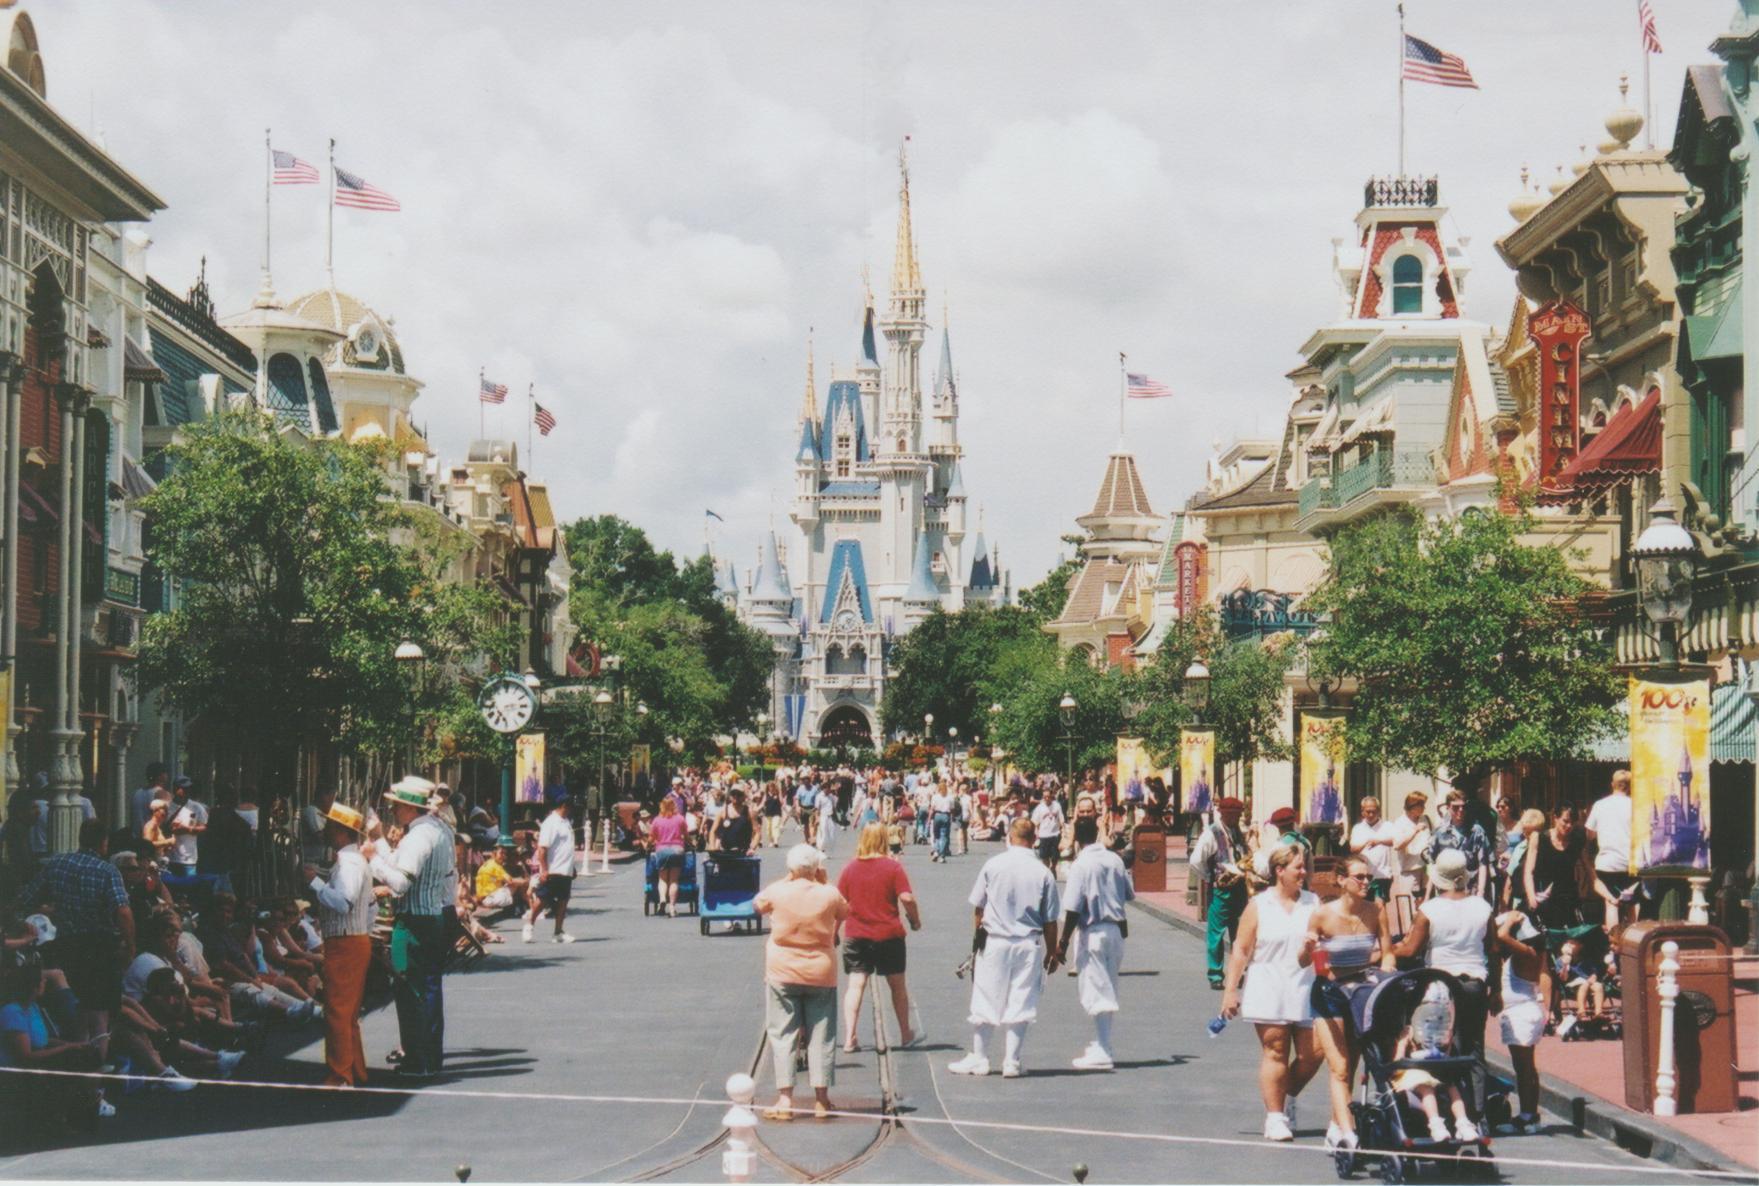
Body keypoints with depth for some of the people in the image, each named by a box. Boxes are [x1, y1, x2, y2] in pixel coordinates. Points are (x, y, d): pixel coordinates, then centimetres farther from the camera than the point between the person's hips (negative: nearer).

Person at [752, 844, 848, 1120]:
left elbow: (758, 903, 11)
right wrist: (822, 882, 11)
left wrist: (787, 879, 14)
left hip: (783, 973, -1)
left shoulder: (778, 892, -10)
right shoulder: (828, 895, -8)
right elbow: (844, 913, 13)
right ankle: (821, 1100, 9)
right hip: (821, 973, 1)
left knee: (783, 1035, 5)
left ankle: (784, 1099, -1)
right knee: (821, 1036, 7)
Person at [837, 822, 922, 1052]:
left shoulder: (850, 868, 0)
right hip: (889, 934, -1)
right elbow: (907, 898, -14)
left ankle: (849, 1039, -9)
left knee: (856, 985, 0)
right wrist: (915, 920, 3)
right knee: (897, 984, 13)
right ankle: (906, 1035, 25)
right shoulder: (893, 866, -6)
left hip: (856, 935, 1)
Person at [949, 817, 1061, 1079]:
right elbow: (1049, 920, -1)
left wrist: (978, 933, 16)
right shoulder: (1043, 873, -5)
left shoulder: (993, 865, -6)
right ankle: (1012, 1062, 7)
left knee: (985, 1002, 9)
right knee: (1020, 1004, 6)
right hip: (1029, 944, 1)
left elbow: (978, 907, 1)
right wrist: (1052, 952, 9)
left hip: (994, 942, 0)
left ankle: (979, 1059, 16)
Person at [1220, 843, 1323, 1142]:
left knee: (1312, 1055, -1)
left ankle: (1287, 1098, 24)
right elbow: (1241, 951, 2)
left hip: (1306, 990, 3)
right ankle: (1275, 1116, 3)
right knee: (1275, 1053, -4)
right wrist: (1230, 990, -4)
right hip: (1269, 991, -3)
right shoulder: (1259, 906, 3)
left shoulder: (1313, 904, 10)